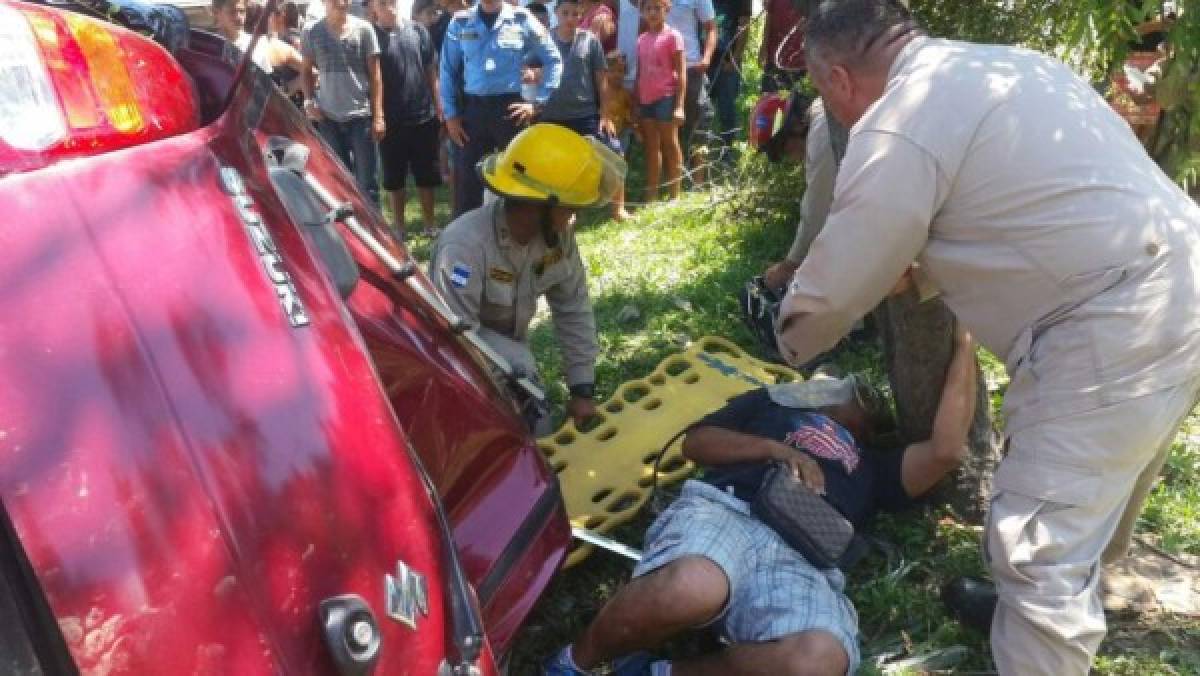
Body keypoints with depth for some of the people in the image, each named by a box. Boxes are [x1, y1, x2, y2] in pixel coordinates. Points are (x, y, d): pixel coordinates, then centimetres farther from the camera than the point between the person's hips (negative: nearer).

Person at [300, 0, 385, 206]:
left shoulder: (363, 29, 0)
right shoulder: (313, 33, 5)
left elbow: (375, 75, 1)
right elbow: (306, 71, 15)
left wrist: (378, 115, -4)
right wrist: (309, 101, -2)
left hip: (361, 115, -2)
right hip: (328, 117, 2)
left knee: (367, 182, 0)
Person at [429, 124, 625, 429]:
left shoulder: (558, 234, -17)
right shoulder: (466, 246, -37)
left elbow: (573, 308, -9)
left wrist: (582, 388, -8)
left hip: (507, 341, 6)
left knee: (539, 429, 4)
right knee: (519, 367, -32)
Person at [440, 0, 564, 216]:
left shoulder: (522, 20, 0)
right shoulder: (460, 23, 4)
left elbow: (553, 60, 6)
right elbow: (448, 70, 10)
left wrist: (539, 102, 0)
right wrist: (451, 114, 5)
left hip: (511, 109, -1)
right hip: (473, 109, 1)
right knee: (467, 178, 3)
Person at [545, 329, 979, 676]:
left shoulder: (875, 465, 36)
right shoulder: (774, 400, 32)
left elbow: (946, 450, 18)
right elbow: (694, 442, 21)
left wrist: (964, 346, 20)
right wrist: (776, 448, 6)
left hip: (801, 560, 2)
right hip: (723, 508, -2)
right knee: (693, 589, -41)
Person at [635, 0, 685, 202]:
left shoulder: (672, 36, -5)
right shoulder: (641, 39, 11)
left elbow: (681, 73, -8)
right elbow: (639, 74, 14)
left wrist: (679, 104, -14)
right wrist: (636, 103, 10)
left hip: (666, 97, -6)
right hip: (646, 99, 6)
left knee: (670, 143, 1)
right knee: (651, 147, 10)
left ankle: (675, 195, 8)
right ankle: (651, 195, 15)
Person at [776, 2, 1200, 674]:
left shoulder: (897, 131, -14)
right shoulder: (1000, 62, 15)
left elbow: (833, 292, -6)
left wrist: (791, 342, 15)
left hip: (1115, 328, -10)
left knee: (1040, 548, -3)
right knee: (1086, 506, 26)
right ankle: (1033, 610, 48)